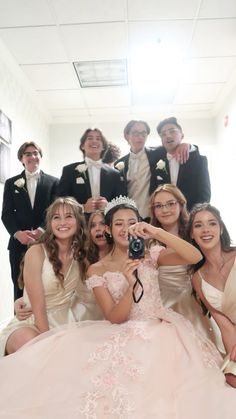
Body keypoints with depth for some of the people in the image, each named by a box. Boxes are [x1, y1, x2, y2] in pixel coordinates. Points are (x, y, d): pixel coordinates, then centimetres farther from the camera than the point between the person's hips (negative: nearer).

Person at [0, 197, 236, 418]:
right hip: (123, 335, 0)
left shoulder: (150, 255, 2)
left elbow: (195, 257, -13)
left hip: (161, 328, 1)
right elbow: (115, 318, -7)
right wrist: (131, 284, -25)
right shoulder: (97, 270, 0)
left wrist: (157, 232, -26)